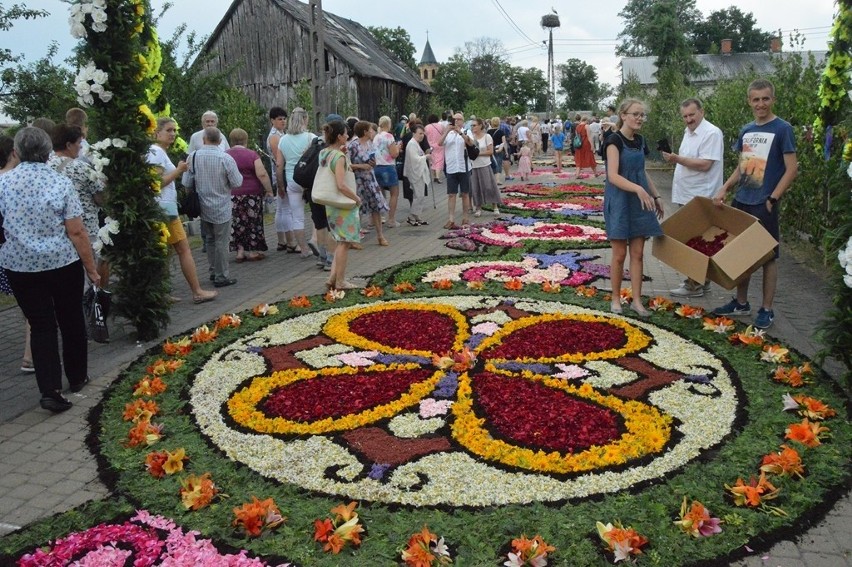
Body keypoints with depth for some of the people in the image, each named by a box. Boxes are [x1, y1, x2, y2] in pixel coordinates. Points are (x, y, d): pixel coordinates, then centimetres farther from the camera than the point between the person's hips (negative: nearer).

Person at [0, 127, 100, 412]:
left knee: (42, 326, 8)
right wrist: (91, 268, -4)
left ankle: (50, 390, -1)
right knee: (71, 319, 16)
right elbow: (76, 232, -11)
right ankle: (77, 378, 30)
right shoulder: (61, 182, -9)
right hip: (64, 264, -1)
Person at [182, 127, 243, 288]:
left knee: (209, 239, 19)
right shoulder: (226, 158, -17)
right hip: (221, 208, -4)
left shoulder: (193, 157, -7)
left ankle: (213, 271, 27)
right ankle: (221, 276, 9)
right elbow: (237, 182, -12)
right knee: (221, 242, 4)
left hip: (202, 206, 4)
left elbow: (186, 182, -3)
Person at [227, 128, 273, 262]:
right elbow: (262, 174, -15)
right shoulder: (251, 154, -8)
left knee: (237, 223, 10)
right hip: (251, 194, -3)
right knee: (253, 222, 7)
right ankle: (253, 251, 12)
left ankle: (240, 251, 11)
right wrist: (269, 190, -8)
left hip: (232, 195, 3)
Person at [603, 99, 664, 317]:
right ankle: (616, 298, 16)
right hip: (619, 202, -6)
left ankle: (637, 300, 12)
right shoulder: (614, 140, -12)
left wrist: (656, 196, 18)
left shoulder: (640, 141, 10)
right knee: (620, 254, 1)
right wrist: (638, 189, -34)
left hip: (639, 202, 6)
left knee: (637, 253, 6)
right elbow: (613, 176, -23)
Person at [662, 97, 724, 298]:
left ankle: (695, 285, 1)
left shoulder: (711, 133, -15)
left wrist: (677, 159, -24)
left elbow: (704, 164, -23)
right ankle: (699, 280, 23)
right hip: (687, 196, 10)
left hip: (700, 198, -10)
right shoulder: (688, 132, 15)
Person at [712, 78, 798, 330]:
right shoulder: (746, 130, 11)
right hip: (741, 201, 6)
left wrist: (772, 200, -14)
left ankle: (767, 310, 11)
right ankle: (741, 303, 26)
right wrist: (723, 190, 6)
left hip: (764, 205, -6)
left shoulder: (782, 129, -7)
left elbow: (791, 169, -10)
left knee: (768, 256, 3)